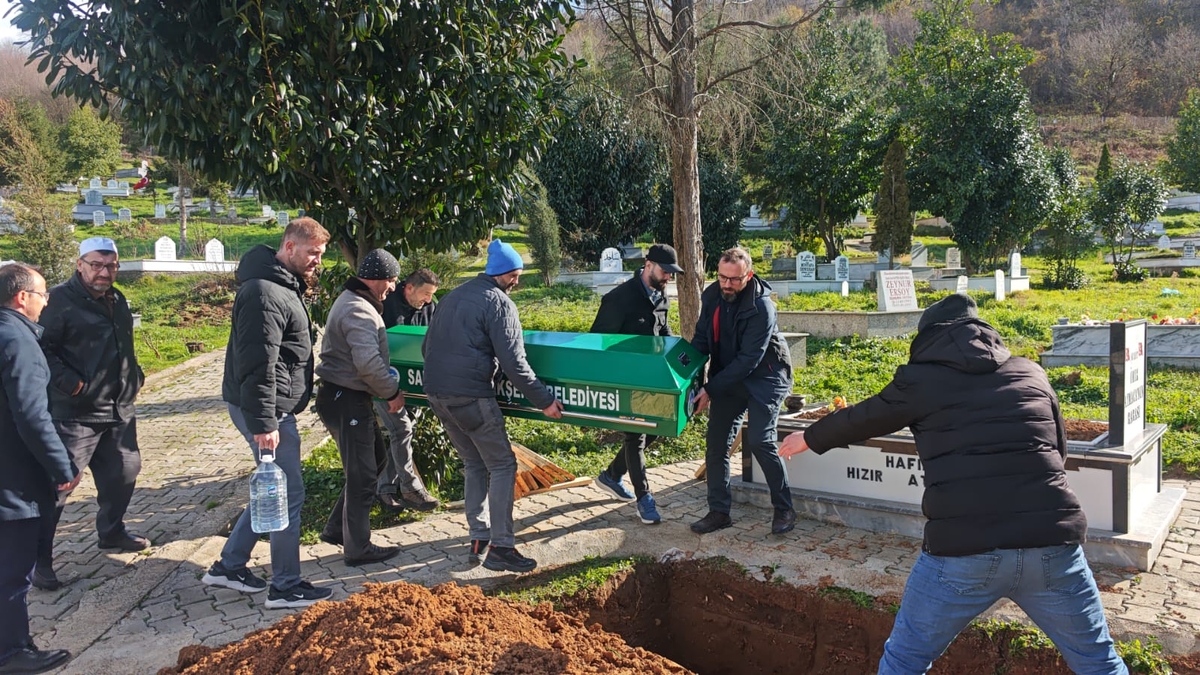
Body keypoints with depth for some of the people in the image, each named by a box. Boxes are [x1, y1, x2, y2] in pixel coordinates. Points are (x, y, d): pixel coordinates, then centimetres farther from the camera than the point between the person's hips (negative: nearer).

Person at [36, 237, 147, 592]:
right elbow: (41, 349, -17)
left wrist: (135, 378, 14)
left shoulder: (117, 300, 13)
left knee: (123, 473, 17)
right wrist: (69, 383, -23)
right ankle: (39, 560, 7)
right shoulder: (60, 299, -12)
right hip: (74, 414, -8)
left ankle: (112, 532, 38)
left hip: (120, 411, 8)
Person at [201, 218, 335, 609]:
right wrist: (263, 422, -27)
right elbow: (258, 365, -26)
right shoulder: (265, 293, -20)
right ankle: (286, 587, 9)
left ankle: (229, 566, 29)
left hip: (275, 407, 10)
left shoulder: (286, 287, 15)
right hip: (265, 410, -10)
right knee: (288, 495, -2)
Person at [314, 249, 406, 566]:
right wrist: (393, 393, -15)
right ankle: (358, 548, 12)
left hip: (347, 397, 11)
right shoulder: (358, 310, -21)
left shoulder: (354, 302, 15)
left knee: (375, 457, 21)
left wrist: (387, 386, 13)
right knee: (362, 474, -1)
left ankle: (337, 528, 30)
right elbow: (369, 363, -29)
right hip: (345, 401, -11)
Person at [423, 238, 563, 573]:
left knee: (474, 464, 19)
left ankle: (478, 539, 21)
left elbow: (426, 346, 22)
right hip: (471, 395, -8)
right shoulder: (499, 303, -7)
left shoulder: (453, 296, 16)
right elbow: (513, 362, -14)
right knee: (502, 465, 2)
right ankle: (500, 547, 0)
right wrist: (544, 400, -8)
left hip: (435, 392, 8)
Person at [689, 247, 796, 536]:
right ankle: (719, 512, 14)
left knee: (759, 440, -17)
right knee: (716, 444, 2)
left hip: (764, 378, -6)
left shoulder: (761, 308, -24)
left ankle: (784, 509, 1)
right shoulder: (711, 296, -5)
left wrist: (711, 390, -26)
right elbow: (701, 339, 3)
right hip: (728, 379, 6)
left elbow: (747, 360, -25)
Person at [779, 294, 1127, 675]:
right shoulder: (1031, 373, 15)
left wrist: (810, 439, 39)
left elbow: (860, 420, 21)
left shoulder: (920, 380, 6)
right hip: (1051, 543, 3)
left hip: (963, 549, -2)